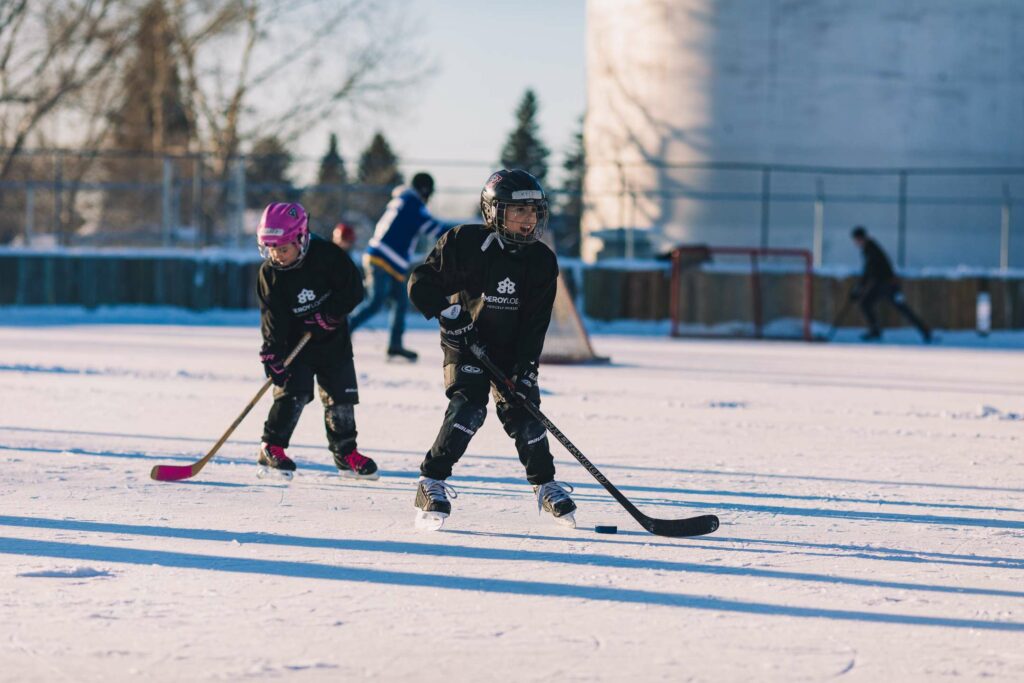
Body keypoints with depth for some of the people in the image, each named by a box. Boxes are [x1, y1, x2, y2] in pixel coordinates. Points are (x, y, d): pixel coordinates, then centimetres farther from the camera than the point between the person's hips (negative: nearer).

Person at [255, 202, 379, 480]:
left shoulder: (327, 256, -16)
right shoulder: (270, 274, -12)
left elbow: (353, 290, -13)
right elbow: (273, 319, -14)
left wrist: (327, 316, -19)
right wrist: (272, 355, -24)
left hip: (333, 341, 1)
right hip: (294, 342, -1)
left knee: (340, 396, 3)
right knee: (293, 393, -16)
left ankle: (346, 454, 16)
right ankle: (271, 449, -7)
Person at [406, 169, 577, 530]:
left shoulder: (542, 261, -5)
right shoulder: (466, 243, -15)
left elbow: (535, 322, -6)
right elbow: (421, 282, -7)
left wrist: (524, 368, -14)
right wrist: (447, 314, -19)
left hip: (512, 352, 3)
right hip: (466, 342, -3)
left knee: (523, 413, -3)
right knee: (467, 409, -21)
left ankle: (545, 484, 17)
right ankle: (432, 482, -12)